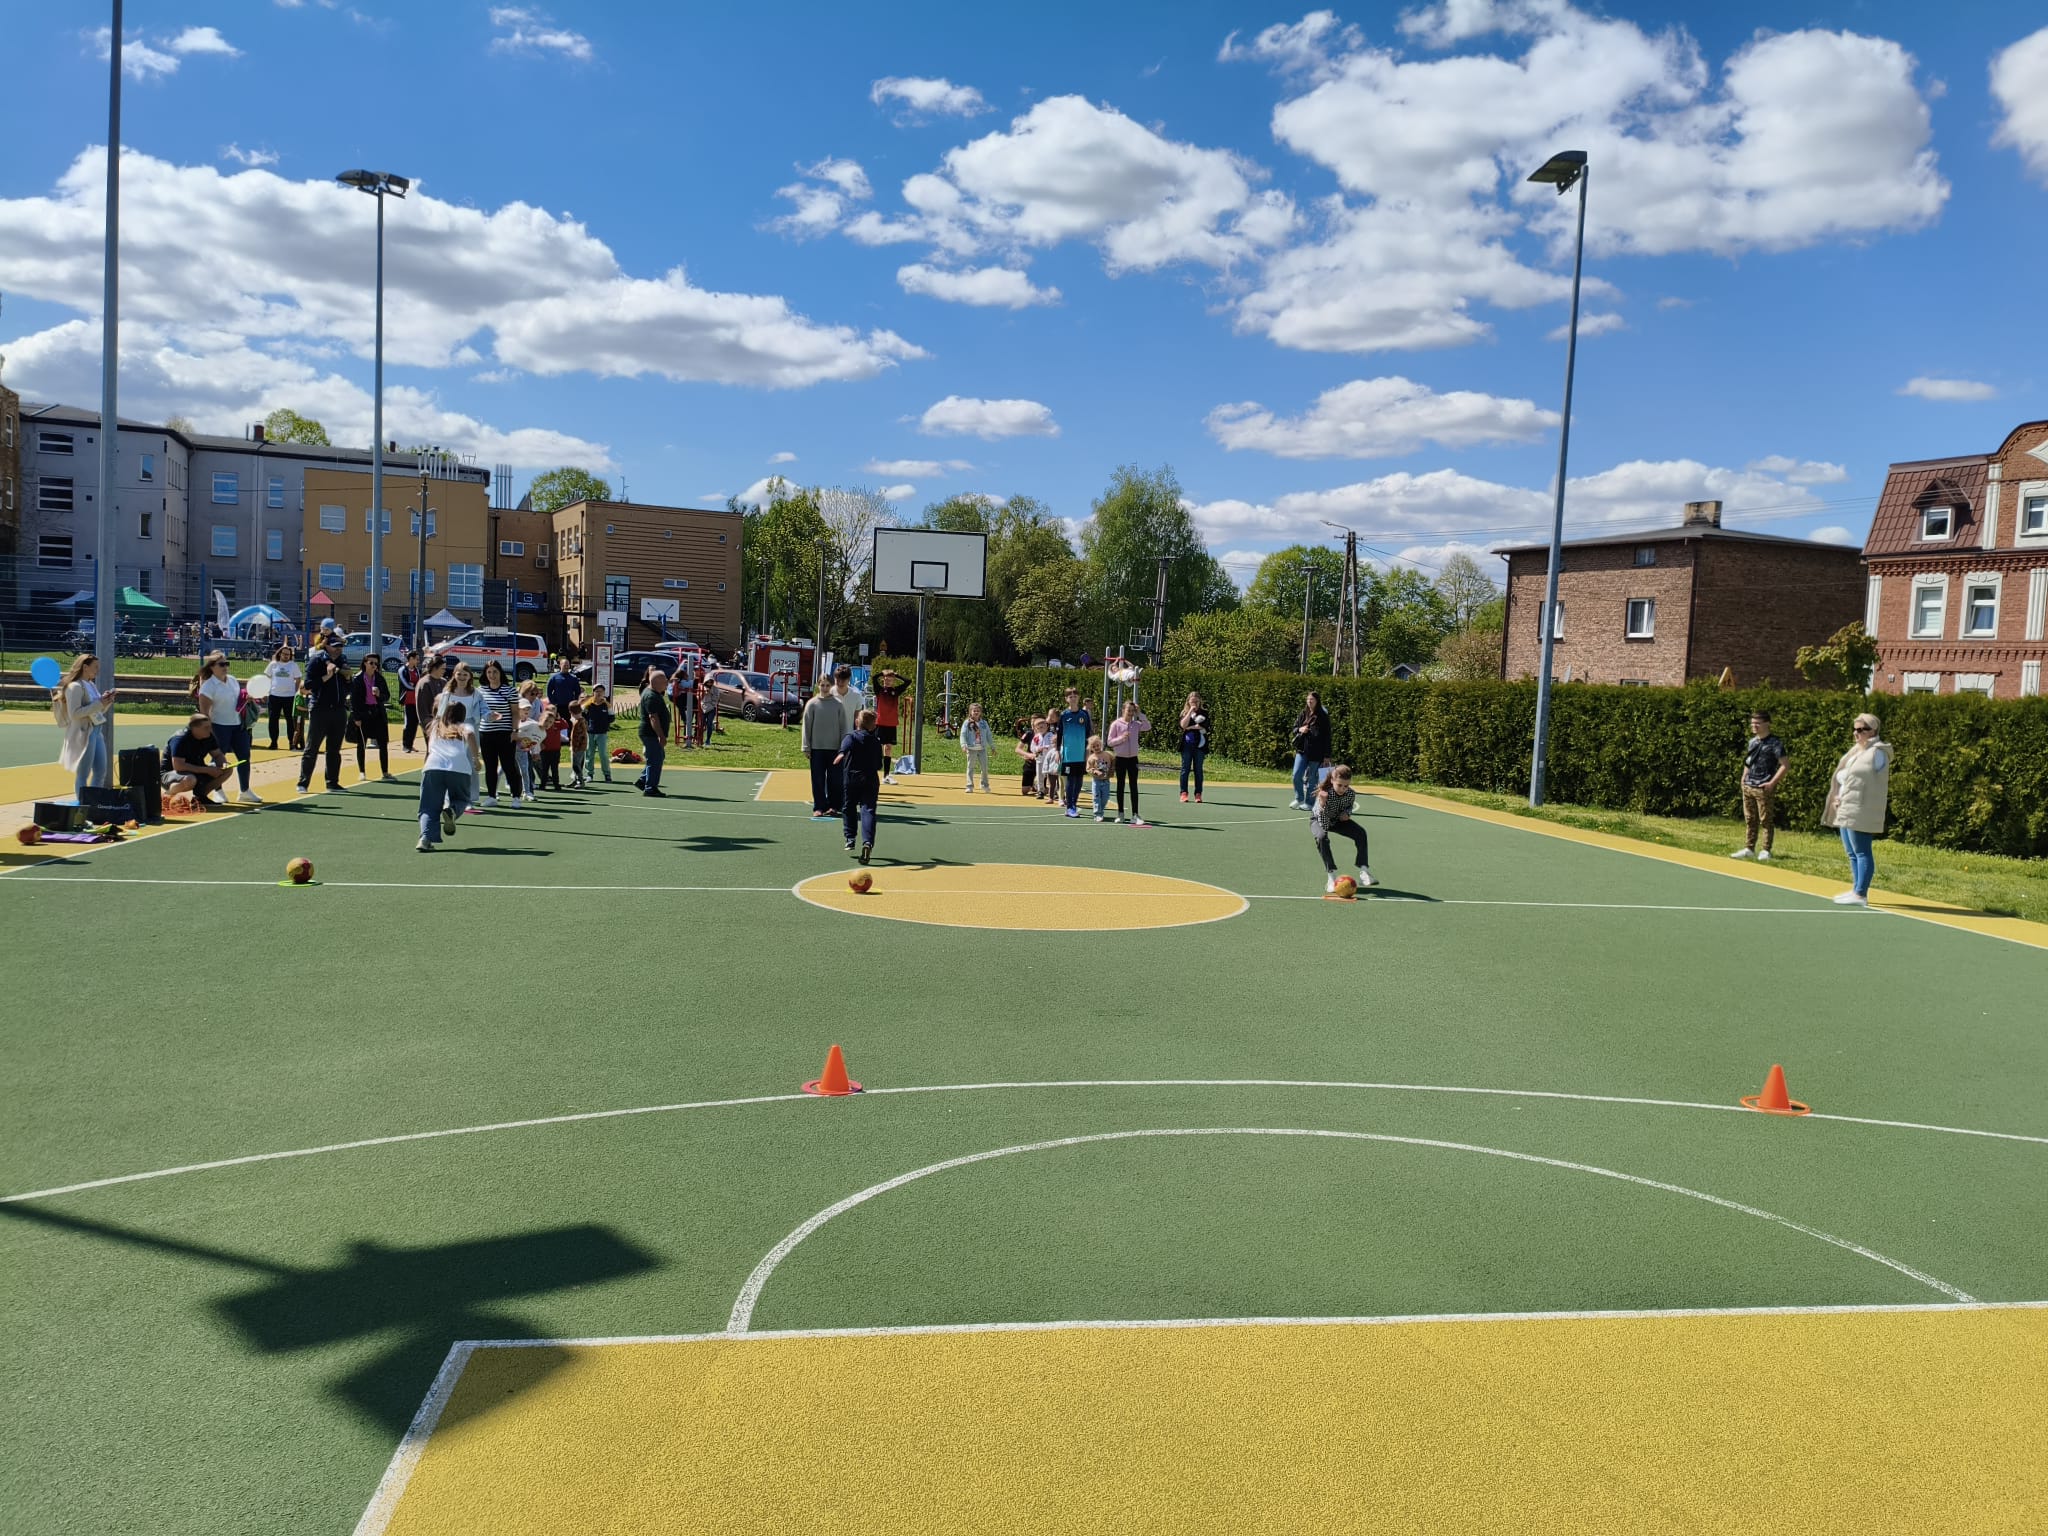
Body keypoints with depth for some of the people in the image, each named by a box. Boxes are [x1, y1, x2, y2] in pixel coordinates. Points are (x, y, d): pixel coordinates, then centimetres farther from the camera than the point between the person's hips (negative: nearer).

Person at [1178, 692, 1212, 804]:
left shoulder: (1204, 713, 5)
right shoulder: (1184, 712, 8)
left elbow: (1204, 728, -7)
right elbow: (1183, 725, -10)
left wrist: (1189, 727, -6)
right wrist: (1190, 711, -11)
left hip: (1199, 745, -1)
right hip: (1187, 745, 1)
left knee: (1198, 770, 2)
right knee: (1185, 769, 1)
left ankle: (1198, 794, 4)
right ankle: (1183, 793, 4)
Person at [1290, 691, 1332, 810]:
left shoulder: (1323, 717, -6)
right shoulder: (1303, 714, 7)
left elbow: (1327, 737, -5)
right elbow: (1294, 728, 17)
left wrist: (1327, 755, -8)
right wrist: (1300, 729, -9)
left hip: (1316, 752, -4)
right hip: (1302, 750, 4)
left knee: (1312, 778, 3)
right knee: (1297, 775, -3)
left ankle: (1308, 802, 15)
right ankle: (1299, 799, 17)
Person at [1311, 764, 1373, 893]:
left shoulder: (1351, 794, -24)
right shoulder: (1325, 795, -38)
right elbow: (1324, 826, -41)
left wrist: (1346, 813, -19)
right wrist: (1322, 805, -55)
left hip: (1337, 820, 4)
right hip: (1318, 820, -4)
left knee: (1361, 833, -17)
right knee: (1322, 837, -36)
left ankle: (1363, 871, -11)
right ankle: (1331, 876, -29)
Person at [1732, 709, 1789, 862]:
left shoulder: (1774, 743, -10)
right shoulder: (1752, 741, 12)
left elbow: (1784, 765, -12)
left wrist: (1772, 783, -17)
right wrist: (1743, 778, 12)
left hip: (1763, 788, -7)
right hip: (1748, 787, 7)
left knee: (1765, 820, 0)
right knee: (1749, 820, 11)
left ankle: (1766, 851, 5)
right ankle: (1748, 849, 17)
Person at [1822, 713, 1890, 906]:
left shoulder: (1877, 753, -10)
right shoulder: (1856, 751, 18)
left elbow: (1872, 785, -12)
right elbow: (1843, 778, 21)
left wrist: (1846, 799, -11)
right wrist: (1838, 798, 5)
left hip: (1860, 812, -9)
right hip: (1846, 810, 9)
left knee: (1861, 852, -7)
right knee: (1853, 853, 14)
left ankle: (1860, 894, -5)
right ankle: (1856, 890, 21)